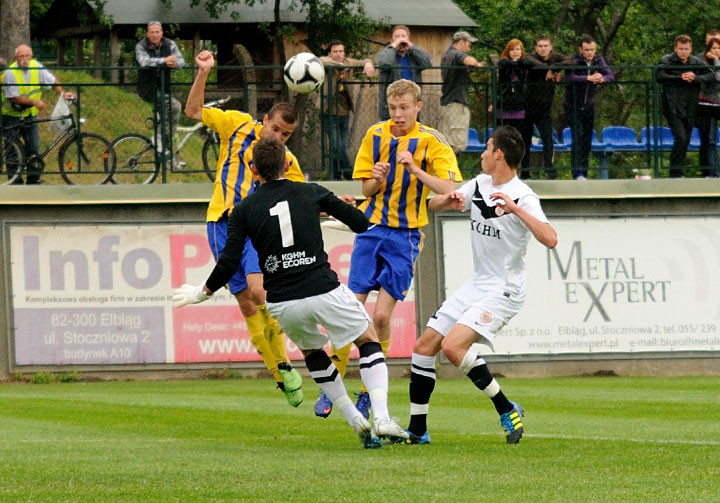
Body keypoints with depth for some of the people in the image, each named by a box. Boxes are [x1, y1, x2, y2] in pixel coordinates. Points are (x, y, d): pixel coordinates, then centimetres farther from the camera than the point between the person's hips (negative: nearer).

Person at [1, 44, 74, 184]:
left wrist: (62, 94, -14)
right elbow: (14, 98, -19)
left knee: (34, 148, 1)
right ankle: (15, 181, 5)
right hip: (12, 116, -4)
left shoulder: (36, 66, -3)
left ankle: (33, 180, 9)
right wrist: (33, 102, -27)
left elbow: (52, 81, 2)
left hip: (29, 115, 4)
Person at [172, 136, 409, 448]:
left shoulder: (244, 210, 4)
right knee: (369, 341, 17)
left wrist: (201, 293, 15)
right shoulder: (310, 193, 4)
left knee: (312, 350, 30)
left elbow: (229, 263, -2)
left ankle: (357, 422, 21)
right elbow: (361, 223, 11)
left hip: (282, 304, 2)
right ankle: (382, 419, -2)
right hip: (324, 291, -2)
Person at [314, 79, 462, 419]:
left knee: (382, 315, -7)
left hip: (406, 235, -3)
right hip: (371, 228, 3)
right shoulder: (376, 135, 4)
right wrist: (377, 180, -14)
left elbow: (447, 189, -14)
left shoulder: (432, 141, -5)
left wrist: (414, 168, -25)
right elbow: (366, 189, 8)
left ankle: (367, 393, 6)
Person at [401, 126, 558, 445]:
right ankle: (417, 430, 13)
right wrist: (448, 201, -6)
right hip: (476, 285, 8)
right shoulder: (479, 185, 8)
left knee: (453, 346, -25)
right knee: (424, 346, 4)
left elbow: (550, 240, -30)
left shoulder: (523, 197, -17)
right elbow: (432, 205, 17)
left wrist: (515, 209, -37)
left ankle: (507, 411, -12)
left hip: (504, 292, -8)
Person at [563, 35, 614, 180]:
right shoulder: (574, 61, -15)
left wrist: (602, 79, -32)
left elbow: (611, 76, -9)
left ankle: (583, 173, 12)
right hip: (573, 106, -5)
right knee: (578, 136, -17)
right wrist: (589, 78, -42)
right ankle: (577, 173, -21)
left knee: (587, 140, 5)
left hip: (588, 107, 5)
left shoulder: (598, 60, 1)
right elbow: (570, 78, -32)